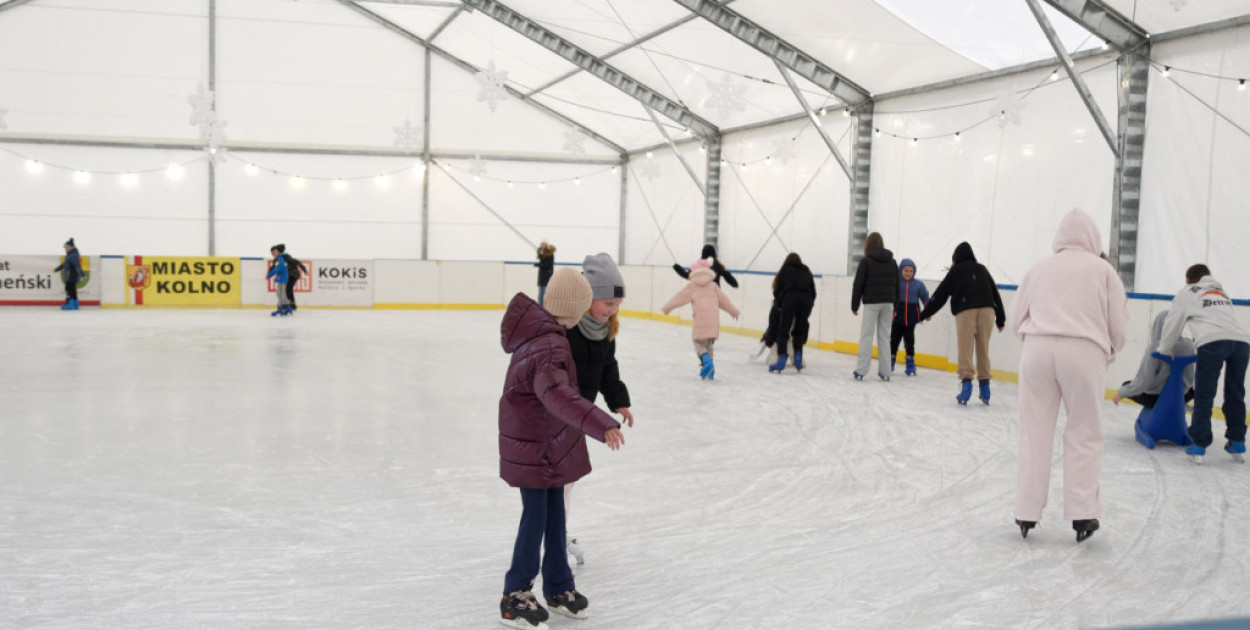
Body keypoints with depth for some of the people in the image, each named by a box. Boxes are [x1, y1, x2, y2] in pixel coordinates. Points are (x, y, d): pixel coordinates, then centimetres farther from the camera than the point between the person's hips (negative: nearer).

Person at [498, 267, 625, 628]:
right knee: (536, 517, 1)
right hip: (532, 446, -9)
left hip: (549, 443, 9)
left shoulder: (537, 329, 0)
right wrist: (600, 424, -57)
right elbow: (555, 392, -47)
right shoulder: (551, 347, -29)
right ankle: (516, 597, 15)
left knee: (554, 514, 16)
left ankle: (559, 587, 29)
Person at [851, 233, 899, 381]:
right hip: (888, 302, 4)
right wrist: (895, 307, 16)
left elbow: (858, 284, -5)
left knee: (866, 335, -1)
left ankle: (861, 370, -3)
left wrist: (854, 305, 2)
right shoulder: (892, 262, 9)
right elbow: (897, 285, 11)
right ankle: (885, 371, 8)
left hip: (871, 302, -4)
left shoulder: (866, 261, -4)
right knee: (884, 336, 7)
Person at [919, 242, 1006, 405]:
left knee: (965, 348, -4)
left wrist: (925, 314, 23)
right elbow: (995, 294, 23)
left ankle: (966, 380, -19)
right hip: (987, 309, 3)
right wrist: (1000, 319, 25)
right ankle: (984, 383, 6)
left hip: (965, 310, -3)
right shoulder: (982, 269, 25)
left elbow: (940, 294, 16)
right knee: (983, 348, 8)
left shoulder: (956, 270, 16)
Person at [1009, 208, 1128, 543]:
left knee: (1035, 432, 8)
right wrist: (1107, 355, 25)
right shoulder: (1102, 270, 8)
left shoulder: (1039, 267, 13)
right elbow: (1118, 325, 7)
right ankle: (1082, 514, 6)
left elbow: (1016, 318, 13)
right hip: (1084, 352, -2)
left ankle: (1027, 513, 12)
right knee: (1083, 435, 8)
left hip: (1037, 351, 2)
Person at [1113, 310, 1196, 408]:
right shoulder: (1188, 346, -9)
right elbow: (1190, 379, 3)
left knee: (1126, 385, 21)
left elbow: (1143, 381, -20)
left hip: (1155, 398, -4)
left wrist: (1121, 393, -8)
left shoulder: (1155, 348, -21)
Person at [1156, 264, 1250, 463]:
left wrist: (1164, 350, 38)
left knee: (1204, 395, -2)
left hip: (1213, 342, -5)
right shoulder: (1222, 292, 37)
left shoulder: (1186, 293, 22)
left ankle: (1199, 445, -4)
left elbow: (1173, 325, 24)